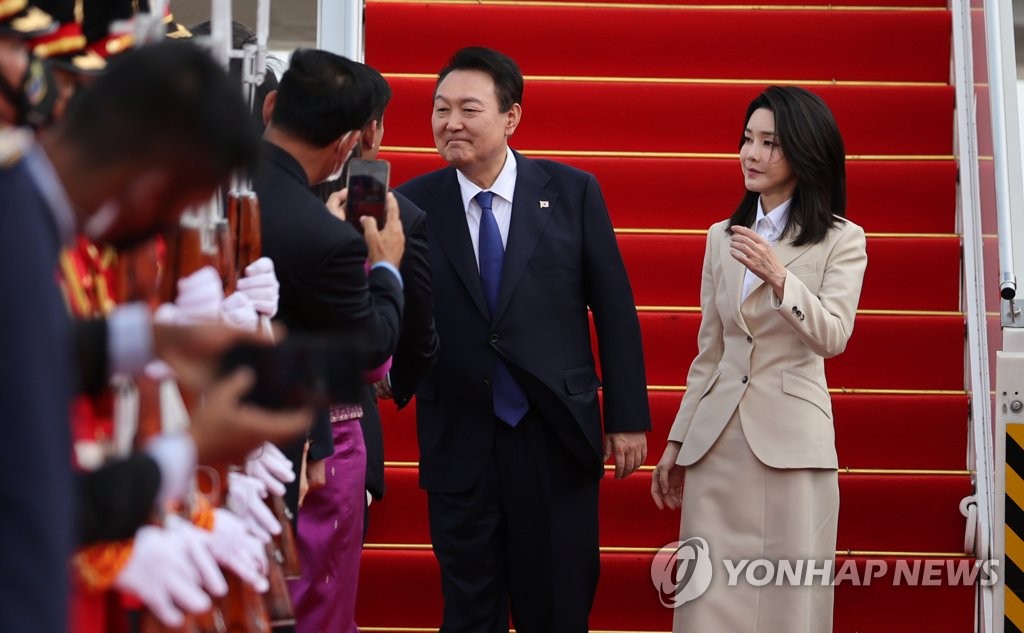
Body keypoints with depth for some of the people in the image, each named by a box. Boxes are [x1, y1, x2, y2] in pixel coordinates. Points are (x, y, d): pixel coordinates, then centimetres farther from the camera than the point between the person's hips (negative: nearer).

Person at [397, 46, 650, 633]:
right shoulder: (413, 205, -1)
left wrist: (629, 417, -1)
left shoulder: (573, 192, -2)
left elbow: (614, 310, 1)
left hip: (557, 438, 0)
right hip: (459, 446, 1)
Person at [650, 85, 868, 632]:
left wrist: (778, 277, -26)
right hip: (716, 442, 4)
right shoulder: (721, 238, 12)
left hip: (791, 442, -4)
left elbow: (833, 338, -12)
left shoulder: (842, 240, 0)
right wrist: (677, 442, 14)